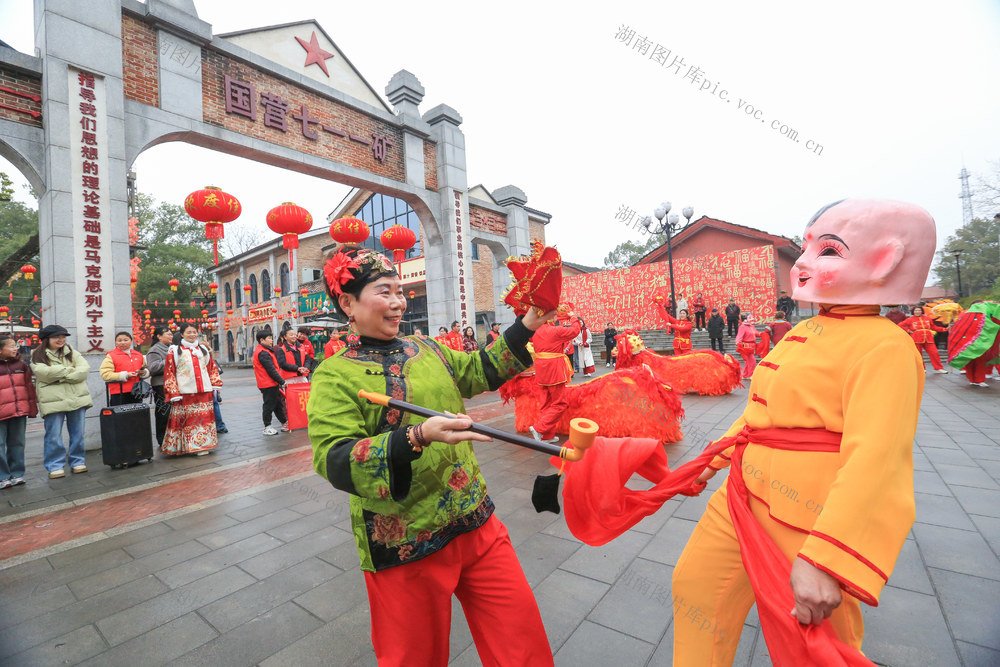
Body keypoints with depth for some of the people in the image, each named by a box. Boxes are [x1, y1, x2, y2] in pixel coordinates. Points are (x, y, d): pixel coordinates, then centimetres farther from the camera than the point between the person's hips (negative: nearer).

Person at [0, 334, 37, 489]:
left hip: (20, 412, 3)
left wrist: (32, 408, 10)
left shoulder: (21, 365, 8)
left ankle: (17, 474, 19)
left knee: (17, 444, 10)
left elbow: (29, 387, 12)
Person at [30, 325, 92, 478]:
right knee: (53, 435, 2)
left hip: (77, 398, 2)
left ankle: (78, 462, 19)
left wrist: (59, 376, -11)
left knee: (78, 433, 8)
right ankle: (55, 466, 14)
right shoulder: (37, 356, 5)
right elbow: (43, 372, -13)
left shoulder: (72, 353, 12)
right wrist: (69, 369, -6)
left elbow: (84, 369, -2)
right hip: (52, 401, -2)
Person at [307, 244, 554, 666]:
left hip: (476, 524, 5)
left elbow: (479, 372, 16)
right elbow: (335, 461, -21)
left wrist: (526, 327, 9)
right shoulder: (335, 375, -11)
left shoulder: (427, 350, 6)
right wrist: (418, 437, -34)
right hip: (404, 547, -4)